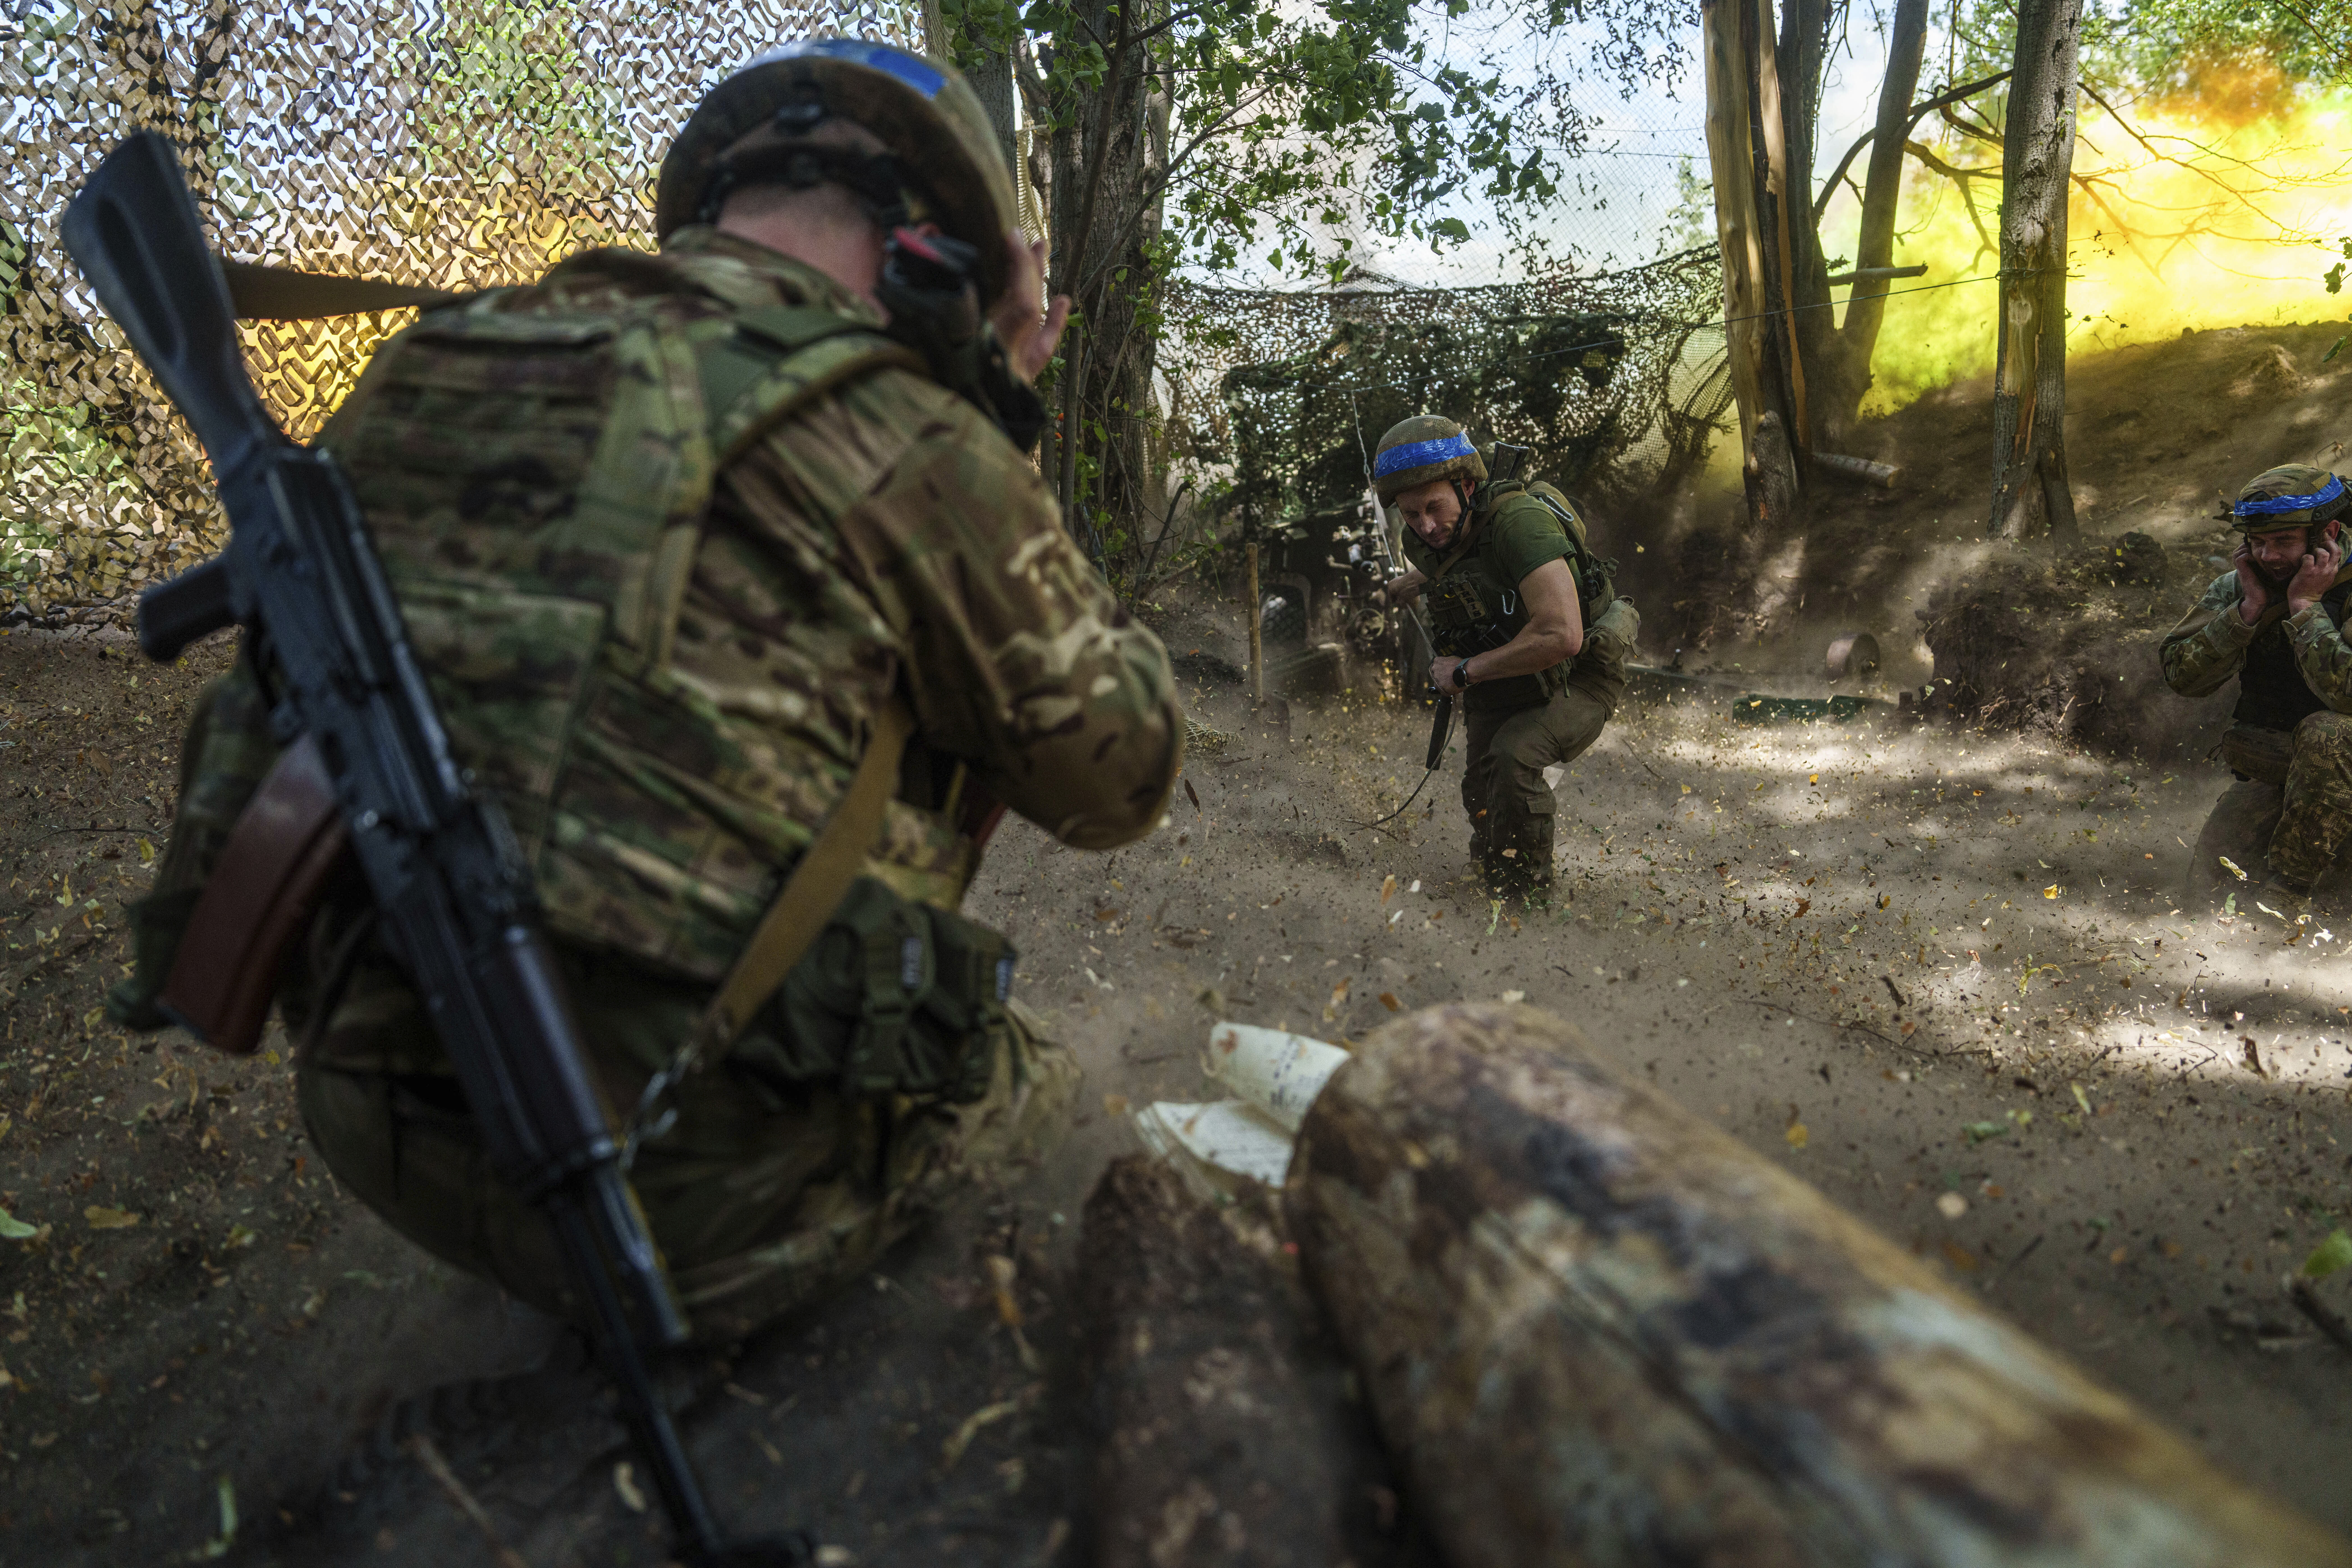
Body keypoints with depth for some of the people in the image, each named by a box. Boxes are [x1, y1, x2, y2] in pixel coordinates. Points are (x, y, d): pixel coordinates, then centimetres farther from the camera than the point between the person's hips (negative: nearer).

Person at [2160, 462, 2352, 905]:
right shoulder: (2237, 587, -2)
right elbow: (2184, 677, -12)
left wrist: (2305, 605, -26)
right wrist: (2250, 607, -19)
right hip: (2268, 776, 4)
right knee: (2211, 887, -8)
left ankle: (2290, 883, -25)